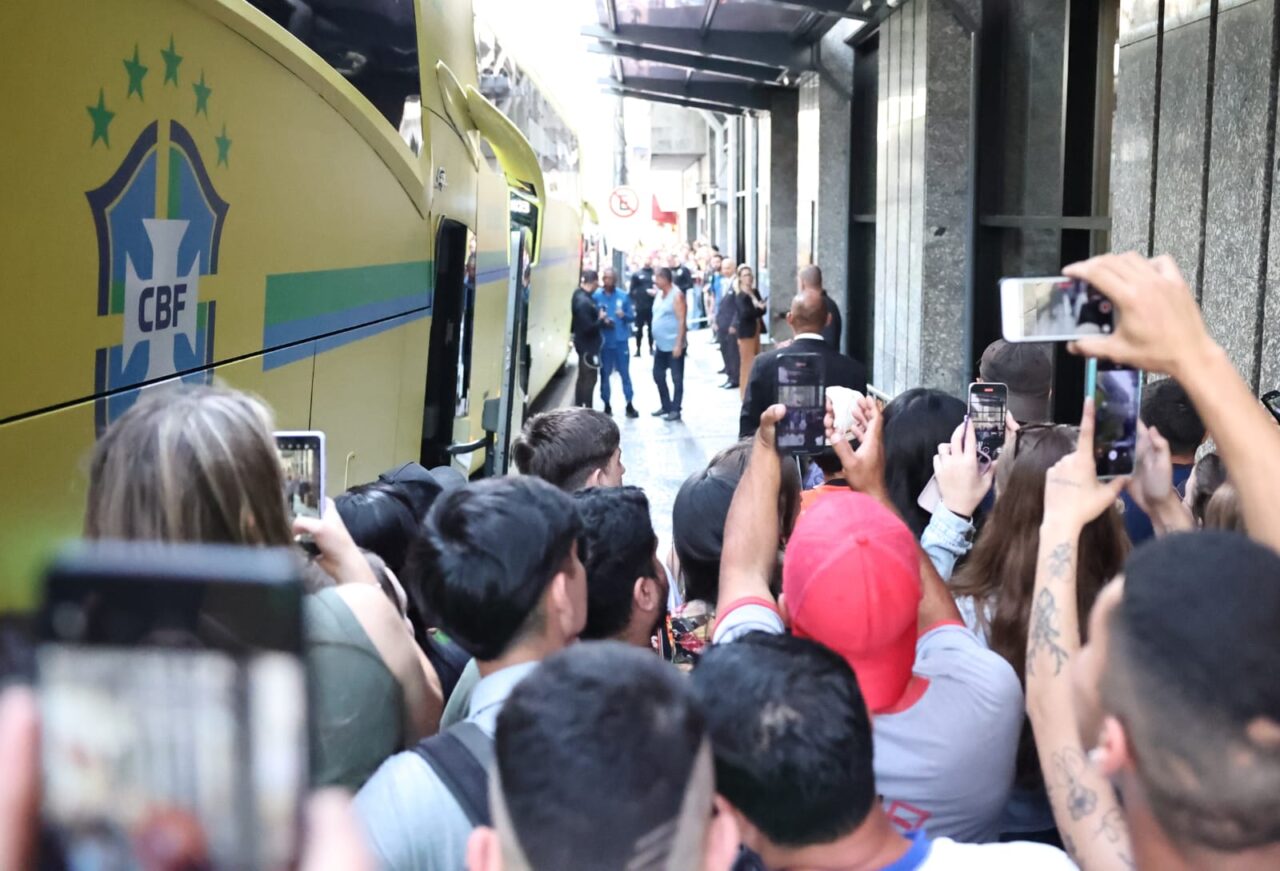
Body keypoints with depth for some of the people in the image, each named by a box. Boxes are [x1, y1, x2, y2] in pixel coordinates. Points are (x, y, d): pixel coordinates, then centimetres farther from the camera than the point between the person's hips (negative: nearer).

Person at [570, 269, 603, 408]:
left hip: (584, 343, 10)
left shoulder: (580, 295, 5)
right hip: (588, 345, -10)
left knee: (583, 378, 17)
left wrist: (598, 316, 1)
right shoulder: (584, 301, -26)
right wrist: (600, 319, -13)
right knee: (590, 379, -2)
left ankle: (578, 409, 25)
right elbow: (588, 327, -27)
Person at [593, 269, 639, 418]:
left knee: (625, 372, 4)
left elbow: (633, 317, 3)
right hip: (604, 341, 0)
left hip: (621, 340, 0)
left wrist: (624, 315, -18)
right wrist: (600, 319, -18)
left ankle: (629, 404, 11)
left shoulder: (623, 296, 0)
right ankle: (607, 405, 18)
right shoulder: (597, 296, -2)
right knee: (605, 373, 7)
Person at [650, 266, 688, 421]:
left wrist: (678, 344, -21)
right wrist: (654, 339, 16)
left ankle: (675, 410, 7)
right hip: (661, 345, 9)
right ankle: (666, 406, 26)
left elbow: (681, 321, -17)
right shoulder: (659, 294, 11)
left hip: (674, 345, -9)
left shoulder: (676, 295, -13)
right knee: (658, 375, 13)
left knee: (676, 378, 0)